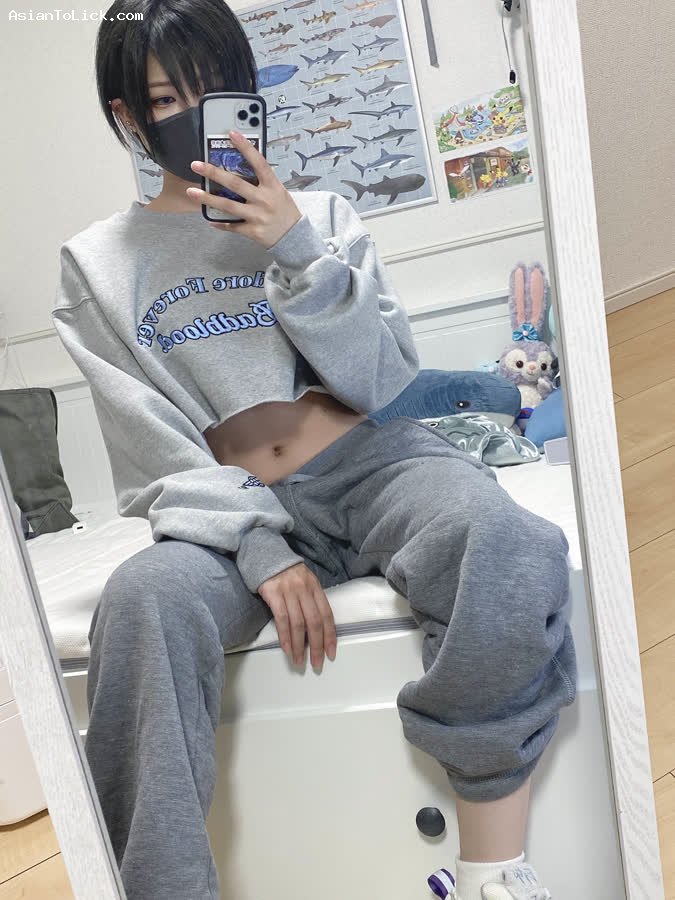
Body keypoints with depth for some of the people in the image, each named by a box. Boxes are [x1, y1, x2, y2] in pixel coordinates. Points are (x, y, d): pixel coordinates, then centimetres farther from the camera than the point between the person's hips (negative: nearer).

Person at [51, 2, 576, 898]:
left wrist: (300, 252, -8)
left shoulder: (319, 214, 13)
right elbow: (156, 452, 0)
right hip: (233, 508, 0)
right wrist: (259, 548, -16)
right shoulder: (99, 265, 10)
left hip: (375, 460, 1)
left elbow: (389, 384, 4)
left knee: (504, 542, -31)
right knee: (140, 603, -33)